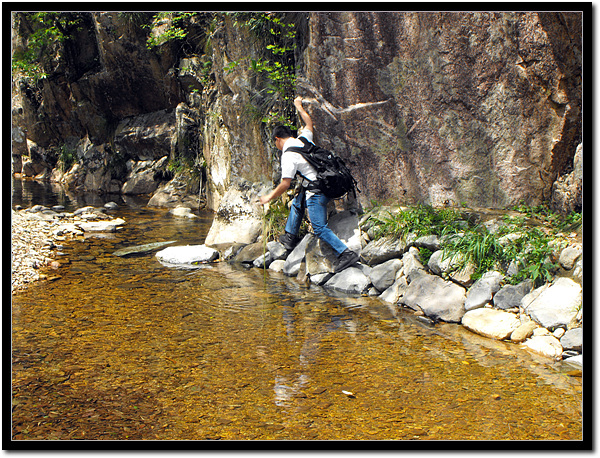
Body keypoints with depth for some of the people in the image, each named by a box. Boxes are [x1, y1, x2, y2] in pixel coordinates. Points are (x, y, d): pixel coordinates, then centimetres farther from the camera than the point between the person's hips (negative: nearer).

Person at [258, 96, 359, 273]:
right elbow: (309, 123, 30)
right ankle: (290, 237, 43)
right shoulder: (303, 139, 8)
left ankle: (347, 253, -16)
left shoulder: (288, 155, -14)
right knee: (297, 202, 30)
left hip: (316, 193, -10)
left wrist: (269, 197, -1)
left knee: (320, 229, -8)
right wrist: (299, 106, 45)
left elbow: (285, 184, -15)